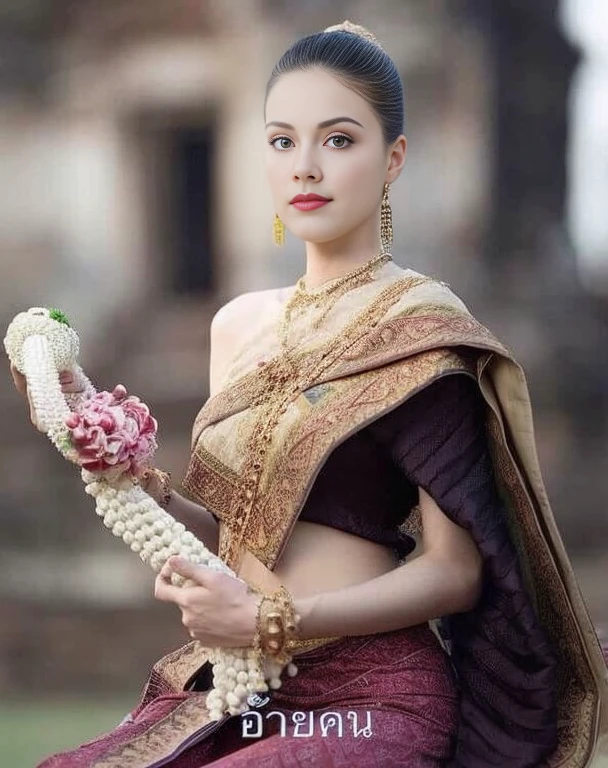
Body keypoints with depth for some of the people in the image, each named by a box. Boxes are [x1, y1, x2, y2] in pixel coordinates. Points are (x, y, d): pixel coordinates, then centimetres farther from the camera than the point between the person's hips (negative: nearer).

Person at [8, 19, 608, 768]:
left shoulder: (419, 327, -7)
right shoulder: (240, 326, 13)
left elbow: (454, 571, -9)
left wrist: (274, 620, -18)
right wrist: (133, 479, 0)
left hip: (364, 699, -6)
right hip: (238, 693, 6)